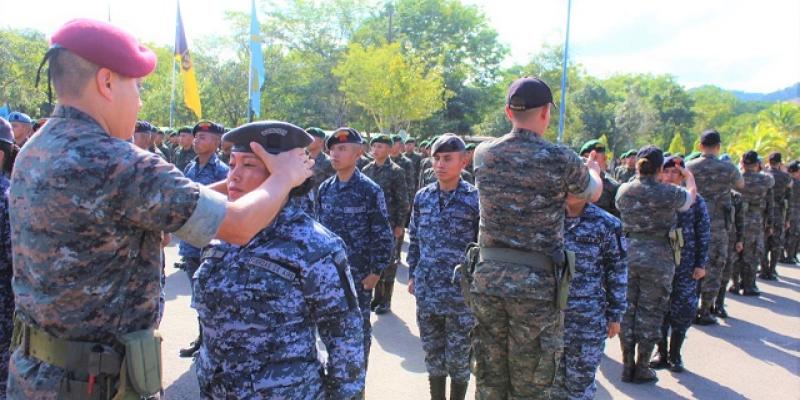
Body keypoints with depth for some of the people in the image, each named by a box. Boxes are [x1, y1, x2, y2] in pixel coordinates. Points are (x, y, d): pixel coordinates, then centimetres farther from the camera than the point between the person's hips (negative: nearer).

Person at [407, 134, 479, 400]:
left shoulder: (474, 199, -10)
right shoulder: (422, 197, 3)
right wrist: (412, 274, 12)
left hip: (461, 292, -4)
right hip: (426, 291, 4)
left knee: (458, 356, 9)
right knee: (432, 353, 17)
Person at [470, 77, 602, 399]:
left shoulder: (484, 154, 1)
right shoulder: (561, 159, -11)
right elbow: (593, 192, 10)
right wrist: (592, 168, 34)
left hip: (487, 278, 4)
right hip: (535, 283, -4)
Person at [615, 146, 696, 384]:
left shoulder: (623, 190, 0)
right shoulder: (668, 193, -12)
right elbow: (691, 196, 9)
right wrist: (688, 175, 29)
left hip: (628, 255, 4)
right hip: (658, 259, -4)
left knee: (628, 310, 13)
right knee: (650, 313, 6)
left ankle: (627, 367, 20)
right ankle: (642, 370, 15)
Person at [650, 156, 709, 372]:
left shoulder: (695, 201, -1)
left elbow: (704, 233, 1)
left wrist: (701, 263, -3)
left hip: (686, 264, -1)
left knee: (683, 309, 1)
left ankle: (675, 353, 18)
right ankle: (661, 351, 21)